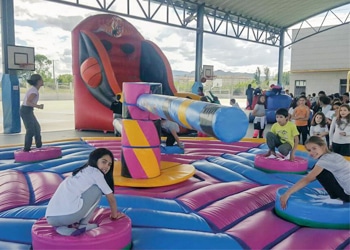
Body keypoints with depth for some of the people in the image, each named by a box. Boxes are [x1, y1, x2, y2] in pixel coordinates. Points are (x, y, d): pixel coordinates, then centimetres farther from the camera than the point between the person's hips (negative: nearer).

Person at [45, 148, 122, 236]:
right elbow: (111, 197, 14)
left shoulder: (81, 172, 30)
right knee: (98, 189, 11)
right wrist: (114, 214, 33)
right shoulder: (95, 172, 9)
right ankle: (82, 225, 10)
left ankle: (63, 227, 13)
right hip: (69, 215, -7)